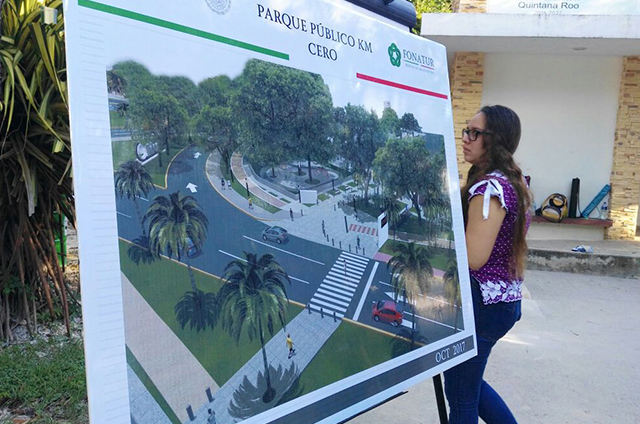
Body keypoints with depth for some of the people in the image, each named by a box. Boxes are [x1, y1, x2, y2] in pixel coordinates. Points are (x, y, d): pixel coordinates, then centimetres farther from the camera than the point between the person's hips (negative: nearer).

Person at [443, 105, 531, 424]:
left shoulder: (489, 186, -21)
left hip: (482, 302, -10)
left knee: (461, 397, 9)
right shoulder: (513, 181, 10)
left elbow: (473, 257, -23)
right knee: (467, 382, 26)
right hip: (505, 298, 10)